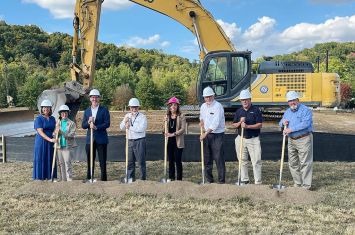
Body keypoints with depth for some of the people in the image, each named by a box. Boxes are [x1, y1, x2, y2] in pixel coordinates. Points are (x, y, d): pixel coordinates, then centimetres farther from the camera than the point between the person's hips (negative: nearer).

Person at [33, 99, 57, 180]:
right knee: (41, 158, -1)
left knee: (50, 159, 6)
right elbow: (40, 132, -16)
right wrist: (50, 139, -26)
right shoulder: (38, 118, -6)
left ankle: (50, 176, 13)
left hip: (50, 142, 5)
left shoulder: (52, 118, 10)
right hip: (41, 141, -5)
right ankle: (40, 176, 6)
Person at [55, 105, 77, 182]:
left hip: (67, 146, -4)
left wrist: (61, 132, -22)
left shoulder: (71, 123, -1)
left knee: (67, 163, -8)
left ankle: (69, 179, -4)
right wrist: (56, 132, -13)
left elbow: (71, 135, -11)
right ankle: (63, 179, 17)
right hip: (59, 146, 4)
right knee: (61, 163, 8)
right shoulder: (58, 123, 11)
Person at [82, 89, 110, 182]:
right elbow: (83, 125, 7)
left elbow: (107, 124, -10)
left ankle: (104, 179, 9)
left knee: (102, 161, 1)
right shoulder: (87, 111, 12)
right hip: (90, 139, 3)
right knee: (90, 161, 8)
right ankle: (89, 178, 16)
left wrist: (96, 127, -23)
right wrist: (88, 122, -15)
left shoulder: (104, 110, 0)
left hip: (101, 139, -3)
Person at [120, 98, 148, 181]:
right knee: (130, 162, 11)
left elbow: (141, 128, -19)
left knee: (141, 161, 0)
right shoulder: (127, 116, 12)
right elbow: (121, 127, 9)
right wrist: (125, 121, -10)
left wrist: (130, 127, -13)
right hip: (130, 141, 6)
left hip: (139, 141, -5)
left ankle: (143, 179, 8)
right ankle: (130, 179, 21)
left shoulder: (142, 117, -6)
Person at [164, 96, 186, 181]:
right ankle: (171, 178, 17)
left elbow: (183, 129, -11)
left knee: (178, 160, -2)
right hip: (169, 141, 4)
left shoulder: (181, 116, -4)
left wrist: (173, 134, -19)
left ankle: (179, 179, 6)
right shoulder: (167, 116, 10)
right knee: (171, 160, 10)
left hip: (178, 141, -4)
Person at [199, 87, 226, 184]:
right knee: (207, 158, 11)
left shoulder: (218, 106, -14)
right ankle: (209, 179, 21)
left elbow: (215, 123, -21)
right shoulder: (203, 106, 9)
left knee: (218, 158, -8)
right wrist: (201, 121, 7)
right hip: (206, 134, 7)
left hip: (217, 135, -7)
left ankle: (221, 180, 0)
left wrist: (205, 134, -20)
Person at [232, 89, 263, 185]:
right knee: (243, 161, 10)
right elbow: (234, 125, 11)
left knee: (256, 161, -4)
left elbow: (260, 125, -9)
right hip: (241, 139, 4)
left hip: (253, 139, -4)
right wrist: (240, 122, -9)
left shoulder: (256, 110, -2)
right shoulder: (238, 111, 10)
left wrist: (247, 126, -20)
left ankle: (258, 182, 1)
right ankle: (244, 180, 20)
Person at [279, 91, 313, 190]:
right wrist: (283, 122, -2)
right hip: (291, 140, 8)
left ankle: (306, 185, 2)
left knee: (305, 163, -5)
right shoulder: (287, 112, 15)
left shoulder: (305, 110, -10)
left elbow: (305, 124, -24)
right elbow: (280, 123, 23)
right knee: (293, 163, 12)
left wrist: (291, 129, -25)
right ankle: (297, 183, 24)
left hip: (304, 140, -8)